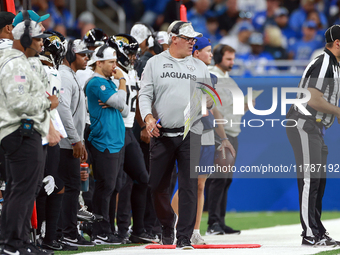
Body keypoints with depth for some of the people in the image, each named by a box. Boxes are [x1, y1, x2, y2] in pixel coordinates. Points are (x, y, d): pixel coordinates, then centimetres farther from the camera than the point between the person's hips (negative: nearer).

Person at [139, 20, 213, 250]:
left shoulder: (200, 67, 13)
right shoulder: (155, 63, 7)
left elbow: (209, 100, 15)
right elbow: (145, 94, 2)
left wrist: (209, 102, -9)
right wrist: (148, 116, -16)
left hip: (190, 134, 1)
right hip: (162, 134, 0)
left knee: (189, 186, -7)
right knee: (158, 185, 4)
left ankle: (184, 237, -5)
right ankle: (167, 222, 31)